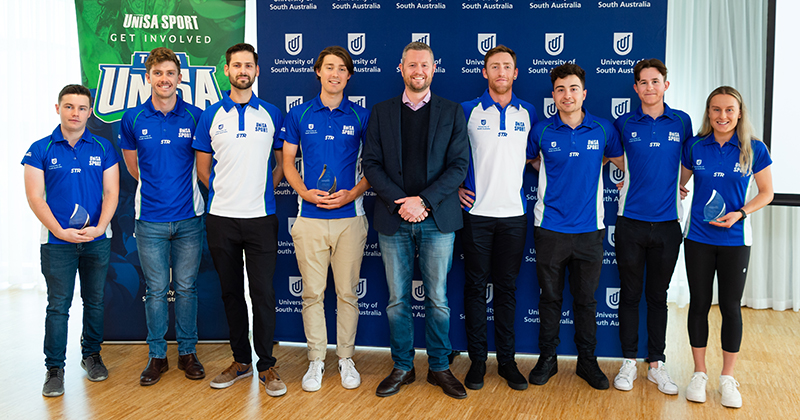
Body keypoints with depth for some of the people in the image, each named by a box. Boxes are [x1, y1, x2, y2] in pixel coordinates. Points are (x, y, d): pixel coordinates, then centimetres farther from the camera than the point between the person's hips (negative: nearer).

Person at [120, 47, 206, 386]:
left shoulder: (195, 117, -1)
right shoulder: (133, 119, 1)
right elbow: (133, 166, 16)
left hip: (188, 218, 0)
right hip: (151, 219, 0)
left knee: (186, 287, 7)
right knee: (156, 290, 6)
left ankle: (187, 352, 20)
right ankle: (157, 355, 18)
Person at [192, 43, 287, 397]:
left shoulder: (272, 115, 5)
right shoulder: (211, 116, 6)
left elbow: (281, 163, 11)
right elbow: (203, 168, 12)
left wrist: (262, 192, 3)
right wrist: (224, 193, 4)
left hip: (261, 218, -1)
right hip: (221, 218, 2)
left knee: (263, 293, -1)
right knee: (231, 292, 10)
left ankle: (266, 366, 11)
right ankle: (241, 360, 23)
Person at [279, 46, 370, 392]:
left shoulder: (361, 117, 4)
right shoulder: (299, 115, 6)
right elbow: (288, 162, 9)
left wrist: (352, 193, -10)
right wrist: (306, 193, -8)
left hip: (350, 217, 0)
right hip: (310, 217, 0)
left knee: (347, 292, 6)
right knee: (312, 293, 4)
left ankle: (346, 357, 20)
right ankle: (316, 359, 17)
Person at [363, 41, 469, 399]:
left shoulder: (452, 112, 5)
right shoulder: (381, 112, 8)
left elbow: (459, 165, -3)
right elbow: (371, 164, 2)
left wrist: (424, 200, -14)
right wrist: (400, 203, -11)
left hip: (437, 219, -1)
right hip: (393, 220, 1)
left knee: (438, 299, 6)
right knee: (398, 299, 7)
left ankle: (439, 368, 20)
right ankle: (402, 367, 21)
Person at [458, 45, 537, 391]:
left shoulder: (528, 113, 8)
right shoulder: (468, 111, 2)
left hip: (513, 213, 2)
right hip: (477, 211, -1)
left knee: (507, 287, 7)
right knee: (475, 286, 3)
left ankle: (507, 360, 16)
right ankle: (477, 359, 13)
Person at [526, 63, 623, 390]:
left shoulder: (603, 129, 2)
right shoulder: (542, 131, -1)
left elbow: (622, 163, 17)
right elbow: (525, 159, 18)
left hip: (589, 228, 1)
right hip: (550, 227, 0)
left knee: (586, 299, 9)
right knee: (550, 297, 8)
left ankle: (587, 361, 23)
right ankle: (547, 359, 22)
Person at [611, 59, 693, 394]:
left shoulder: (681, 122, 4)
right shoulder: (624, 124, 2)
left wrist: (680, 186, 11)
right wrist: (623, 178, 8)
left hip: (666, 223, 1)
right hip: (631, 222, 0)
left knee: (658, 296, 9)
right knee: (630, 294, 6)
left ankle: (656, 363, 19)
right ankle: (629, 361, 17)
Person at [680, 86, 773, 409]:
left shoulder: (754, 150, -4)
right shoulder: (694, 147, -1)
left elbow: (766, 193, 2)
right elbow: (678, 182, 13)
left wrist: (740, 214, -13)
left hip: (735, 239, -1)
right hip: (698, 238, 1)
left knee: (731, 307, 5)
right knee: (699, 304, 8)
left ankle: (727, 378, 20)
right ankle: (699, 373, 22)